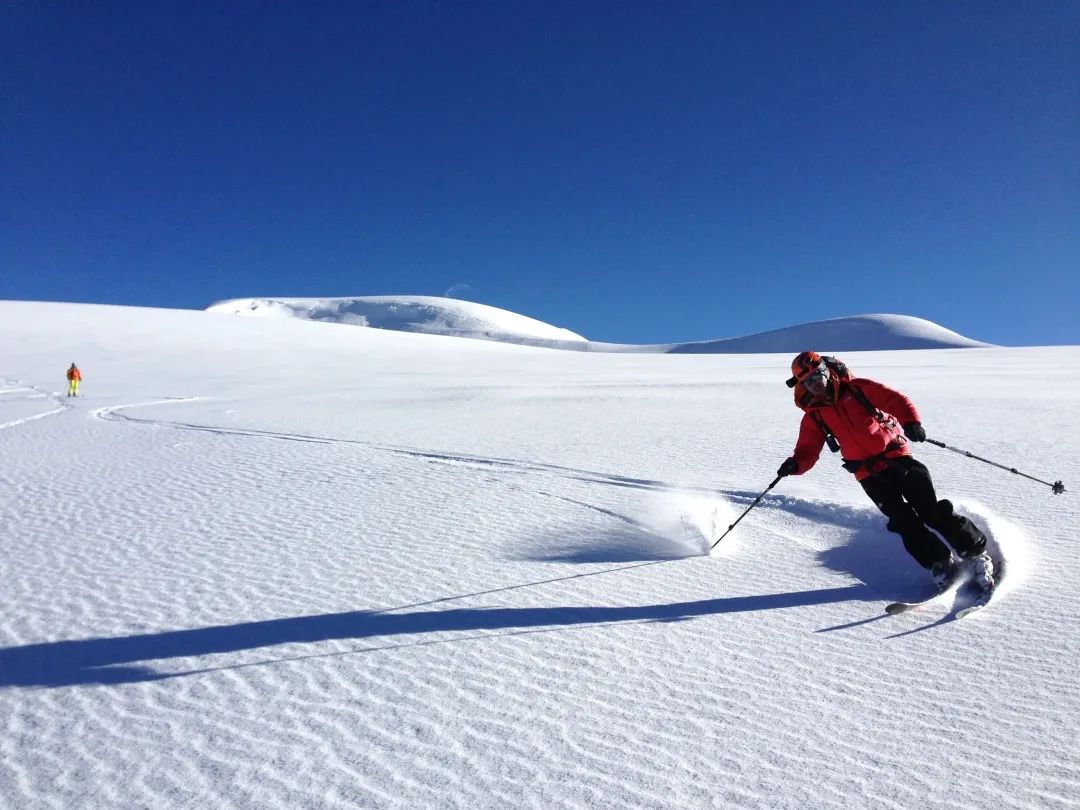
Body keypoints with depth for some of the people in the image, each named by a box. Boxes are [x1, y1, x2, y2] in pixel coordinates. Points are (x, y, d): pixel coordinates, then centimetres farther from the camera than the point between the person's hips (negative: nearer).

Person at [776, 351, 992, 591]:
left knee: (932, 511, -7)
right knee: (905, 521, -9)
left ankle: (976, 551, 10)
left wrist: (911, 421, -25)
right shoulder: (814, 416, 6)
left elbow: (896, 400, -5)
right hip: (869, 474, 2)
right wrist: (795, 464, -20)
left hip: (895, 456, -2)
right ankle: (939, 563, 6)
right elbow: (808, 450, 2)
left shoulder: (857, 388, 0)